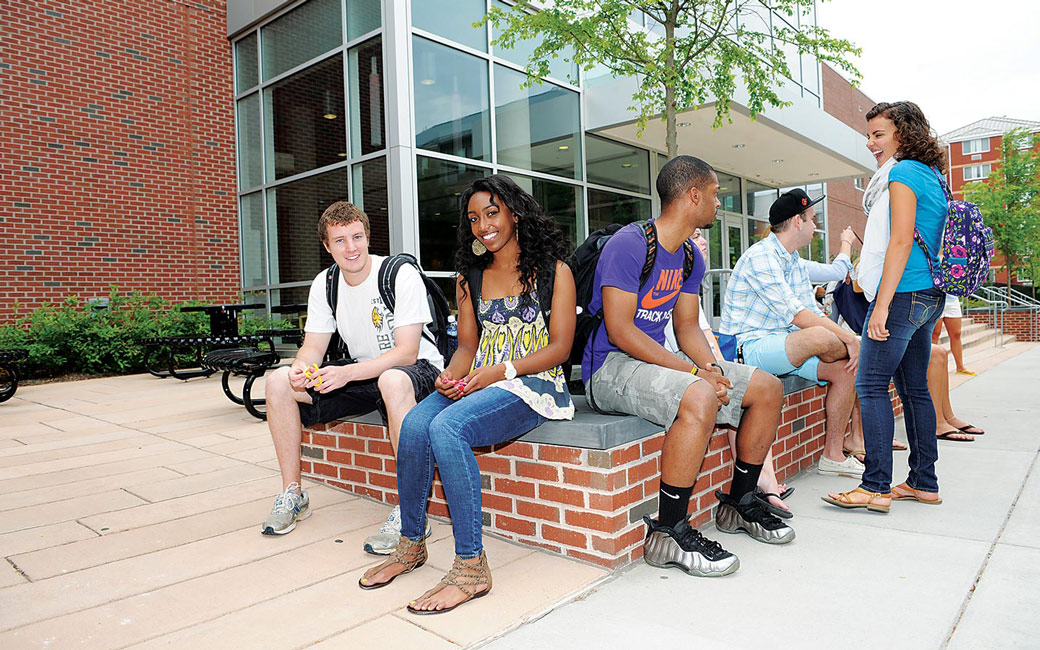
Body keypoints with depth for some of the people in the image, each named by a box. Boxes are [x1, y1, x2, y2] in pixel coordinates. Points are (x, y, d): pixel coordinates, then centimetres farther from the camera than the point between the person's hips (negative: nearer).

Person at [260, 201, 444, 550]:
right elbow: (313, 347, 3)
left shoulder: (401, 275, -17)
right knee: (280, 381, -9)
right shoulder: (325, 284, 2)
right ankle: (292, 493, 4)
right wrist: (301, 368, -22)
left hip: (419, 368, -6)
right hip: (362, 373, 6)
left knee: (393, 380, -42)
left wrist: (346, 373, -34)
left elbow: (406, 352, -22)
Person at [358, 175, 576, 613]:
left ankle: (471, 566, -23)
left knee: (447, 427, -32)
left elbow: (559, 347, -4)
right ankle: (411, 544, -6)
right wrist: (452, 375, -8)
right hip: (478, 382, 5)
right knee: (414, 425, -25)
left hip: (534, 384, -5)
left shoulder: (553, 271, 3)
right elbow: (468, 344, 15)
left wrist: (501, 370, -17)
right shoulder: (469, 278, 18)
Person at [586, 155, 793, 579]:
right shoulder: (629, 244, -17)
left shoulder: (690, 259, 12)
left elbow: (687, 326, 12)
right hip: (610, 367, -9)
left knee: (768, 389, 5)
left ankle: (739, 503, 18)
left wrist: (711, 367, -11)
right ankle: (668, 533, -23)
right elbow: (620, 331, -22)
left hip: (656, 360, 9)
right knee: (700, 398, -36)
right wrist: (696, 372, -24)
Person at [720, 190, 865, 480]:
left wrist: (849, 339, -4)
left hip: (785, 347, 10)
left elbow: (814, 313, 13)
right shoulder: (760, 257, -16)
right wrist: (850, 339, -19)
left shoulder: (797, 262, 16)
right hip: (750, 346, -10)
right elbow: (797, 315, -23)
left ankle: (833, 455, 6)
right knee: (821, 337, -32)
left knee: (844, 370, -4)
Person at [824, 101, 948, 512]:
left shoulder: (903, 173, -8)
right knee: (914, 388, 12)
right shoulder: (932, 178, 20)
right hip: (930, 296, 10)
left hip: (904, 293, -10)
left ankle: (876, 487, -8)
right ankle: (924, 483, 18)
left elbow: (901, 241, -17)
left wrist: (882, 304, -19)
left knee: (871, 385, -9)